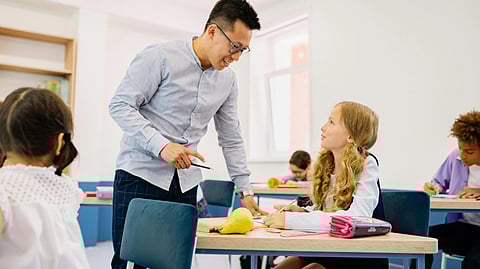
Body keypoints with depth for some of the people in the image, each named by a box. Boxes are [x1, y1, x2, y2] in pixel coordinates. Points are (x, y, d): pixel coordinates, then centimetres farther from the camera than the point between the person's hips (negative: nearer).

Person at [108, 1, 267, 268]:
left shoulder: (228, 80, 9)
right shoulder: (160, 57, -8)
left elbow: (232, 139, 14)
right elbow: (120, 105, -10)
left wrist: (245, 191, 11)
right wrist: (161, 145, -23)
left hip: (186, 183, 5)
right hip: (141, 174, -5)